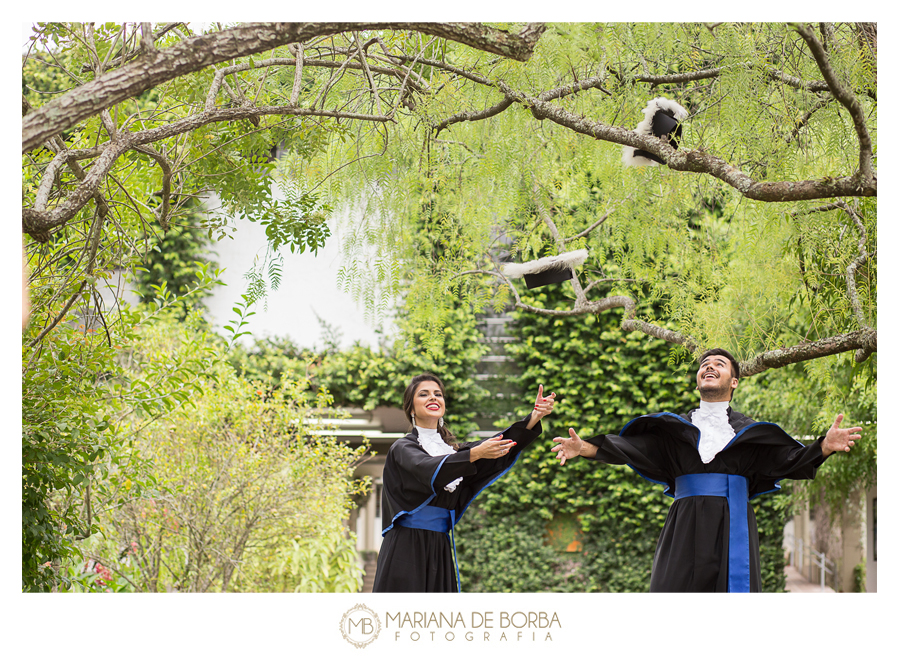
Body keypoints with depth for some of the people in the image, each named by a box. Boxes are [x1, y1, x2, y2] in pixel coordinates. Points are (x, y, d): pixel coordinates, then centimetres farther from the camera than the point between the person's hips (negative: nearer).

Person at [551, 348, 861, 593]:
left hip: (732, 530, -1)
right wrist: (585, 448, -12)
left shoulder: (750, 433, 14)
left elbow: (791, 459, 3)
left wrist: (824, 446, -17)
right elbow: (631, 446, 4)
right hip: (685, 530, 1)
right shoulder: (676, 428, 16)